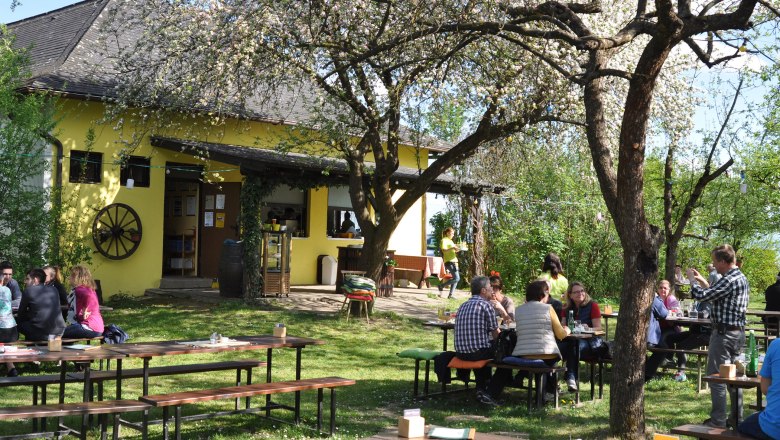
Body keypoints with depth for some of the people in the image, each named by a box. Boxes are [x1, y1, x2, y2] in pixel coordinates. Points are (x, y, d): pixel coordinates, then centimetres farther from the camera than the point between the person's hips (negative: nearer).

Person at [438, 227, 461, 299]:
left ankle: (450, 295, 7)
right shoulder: (444, 240, -5)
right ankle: (441, 286, -3)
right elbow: (444, 250, -17)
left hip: (454, 261, 10)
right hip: (449, 261, -10)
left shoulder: (450, 241, 23)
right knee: (456, 278, -16)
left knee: (456, 278, 4)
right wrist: (452, 248, -29)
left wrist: (457, 250, 10)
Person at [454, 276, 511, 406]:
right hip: (478, 351, -8)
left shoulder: (463, 306, 15)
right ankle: (490, 394, 0)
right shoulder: (486, 305, -7)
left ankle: (481, 389, 27)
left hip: (460, 353, 8)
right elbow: (496, 334, -4)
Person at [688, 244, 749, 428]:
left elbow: (701, 295, -21)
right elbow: (714, 294, 23)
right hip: (738, 332, 10)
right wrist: (701, 280, 23)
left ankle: (719, 420, -1)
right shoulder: (741, 278, 13)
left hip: (724, 333, -10)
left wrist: (692, 279, -5)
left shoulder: (729, 280, -20)